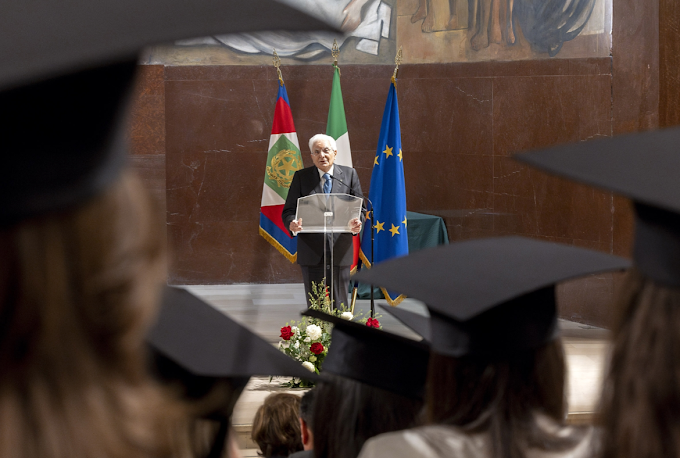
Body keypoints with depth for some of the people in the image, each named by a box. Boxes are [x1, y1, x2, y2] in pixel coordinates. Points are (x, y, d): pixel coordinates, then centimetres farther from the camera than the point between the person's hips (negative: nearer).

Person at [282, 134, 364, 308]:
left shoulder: (349, 174, 8)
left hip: (340, 251, 0)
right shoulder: (301, 177, 6)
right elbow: (288, 211, 3)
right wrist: (292, 224, -21)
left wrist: (357, 224, -18)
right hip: (311, 252, 0)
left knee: (339, 306, 2)